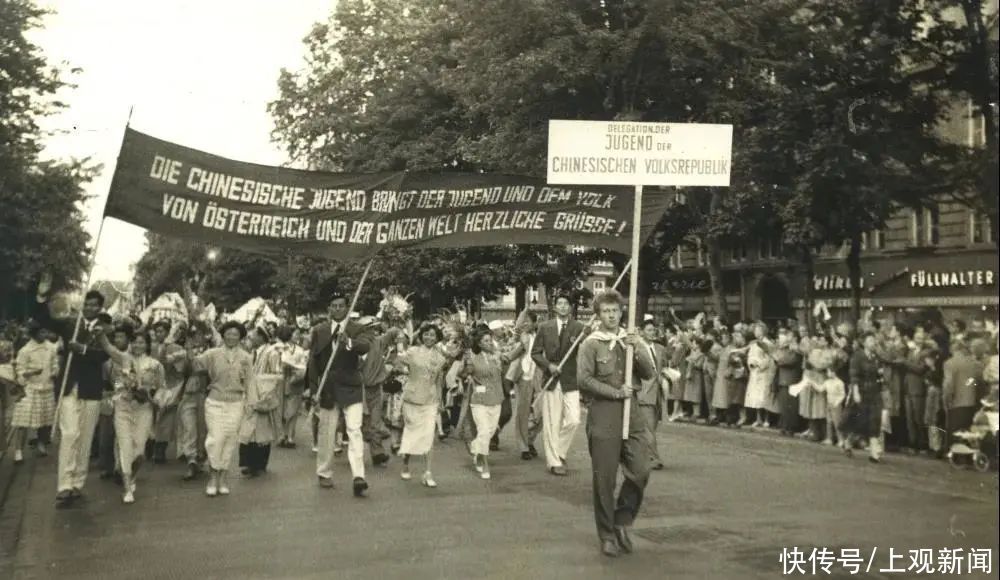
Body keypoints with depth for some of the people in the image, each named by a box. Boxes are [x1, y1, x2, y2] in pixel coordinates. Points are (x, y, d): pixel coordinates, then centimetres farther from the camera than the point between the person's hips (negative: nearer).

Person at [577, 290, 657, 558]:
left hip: (631, 410, 4)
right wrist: (615, 392, -13)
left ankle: (622, 521, 22)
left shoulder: (634, 340, 11)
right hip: (603, 412, -4)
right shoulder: (591, 344, -3)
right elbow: (584, 379, -11)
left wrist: (637, 350, -10)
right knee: (605, 478, 2)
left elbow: (650, 374, 5)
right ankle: (607, 535, 16)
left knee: (640, 471, -2)